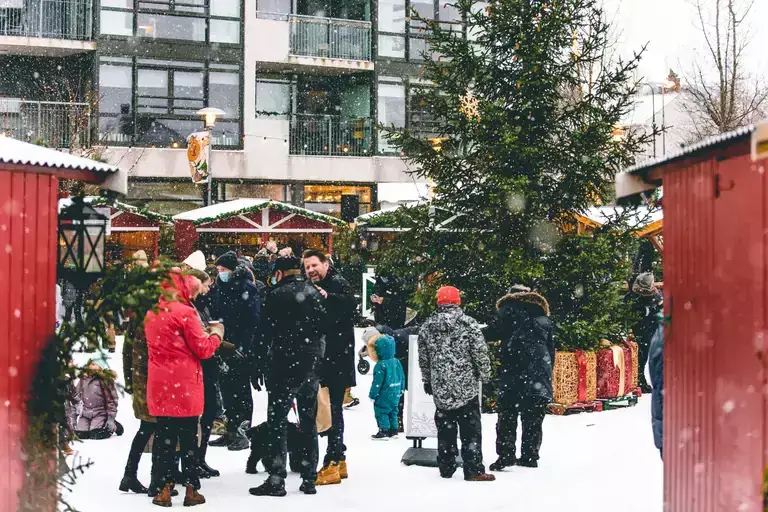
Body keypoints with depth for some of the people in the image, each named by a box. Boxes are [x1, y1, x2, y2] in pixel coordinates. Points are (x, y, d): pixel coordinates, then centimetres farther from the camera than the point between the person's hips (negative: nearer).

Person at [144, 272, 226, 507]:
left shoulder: (152, 312, 9)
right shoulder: (185, 312, -13)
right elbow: (203, 349, -10)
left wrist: (202, 333, 17)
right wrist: (216, 333, 8)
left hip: (160, 382, 5)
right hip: (184, 383, -5)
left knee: (164, 434, 10)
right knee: (188, 437, 4)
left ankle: (162, 489, 10)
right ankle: (191, 489, 8)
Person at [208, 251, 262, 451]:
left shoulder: (247, 287, -9)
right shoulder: (220, 287, 12)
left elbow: (253, 319, -14)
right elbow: (214, 314, 16)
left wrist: (244, 345, -18)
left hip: (241, 347, -7)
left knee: (241, 388, -2)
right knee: (226, 387, 11)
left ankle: (243, 432, 4)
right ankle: (231, 430, 20)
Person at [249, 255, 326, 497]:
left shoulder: (277, 295, -9)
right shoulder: (315, 293, 8)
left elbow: (267, 333, -9)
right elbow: (322, 327, 10)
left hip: (284, 365, -6)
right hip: (311, 365, 6)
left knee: (278, 421, -1)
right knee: (309, 422, 12)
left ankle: (276, 480, -4)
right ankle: (309, 479, 15)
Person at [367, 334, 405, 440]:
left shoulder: (381, 365, -21)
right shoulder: (397, 362, 4)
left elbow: (377, 382, -19)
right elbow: (402, 377, 13)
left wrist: (372, 395, -10)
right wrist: (401, 389, 26)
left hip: (384, 396, -8)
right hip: (395, 394, 8)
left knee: (381, 412, 1)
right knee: (393, 412, 18)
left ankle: (384, 432, 0)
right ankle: (393, 430, 24)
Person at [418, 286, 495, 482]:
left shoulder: (427, 327, 4)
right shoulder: (468, 323, -8)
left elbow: (423, 359, 12)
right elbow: (480, 353, -8)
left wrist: (427, 381, 24)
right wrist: (485, 375, 6)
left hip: (440, 388, 4)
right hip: (466, 386, -4)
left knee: (445, 429, 13)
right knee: (470, 429, -1)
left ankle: (446, 468, 17)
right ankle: (474, 470, -4)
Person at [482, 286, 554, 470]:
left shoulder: (510, 310, 6)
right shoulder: (544, 318, 23)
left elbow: (493, 331, -7)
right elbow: (551, 350, 21)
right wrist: (547, 375, 23)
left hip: (514, 373, -5)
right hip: (540, 376, 5)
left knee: (507, 416, -1)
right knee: (533, 420, 8)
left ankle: (506, 455, -8)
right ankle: (530, 457, 7)